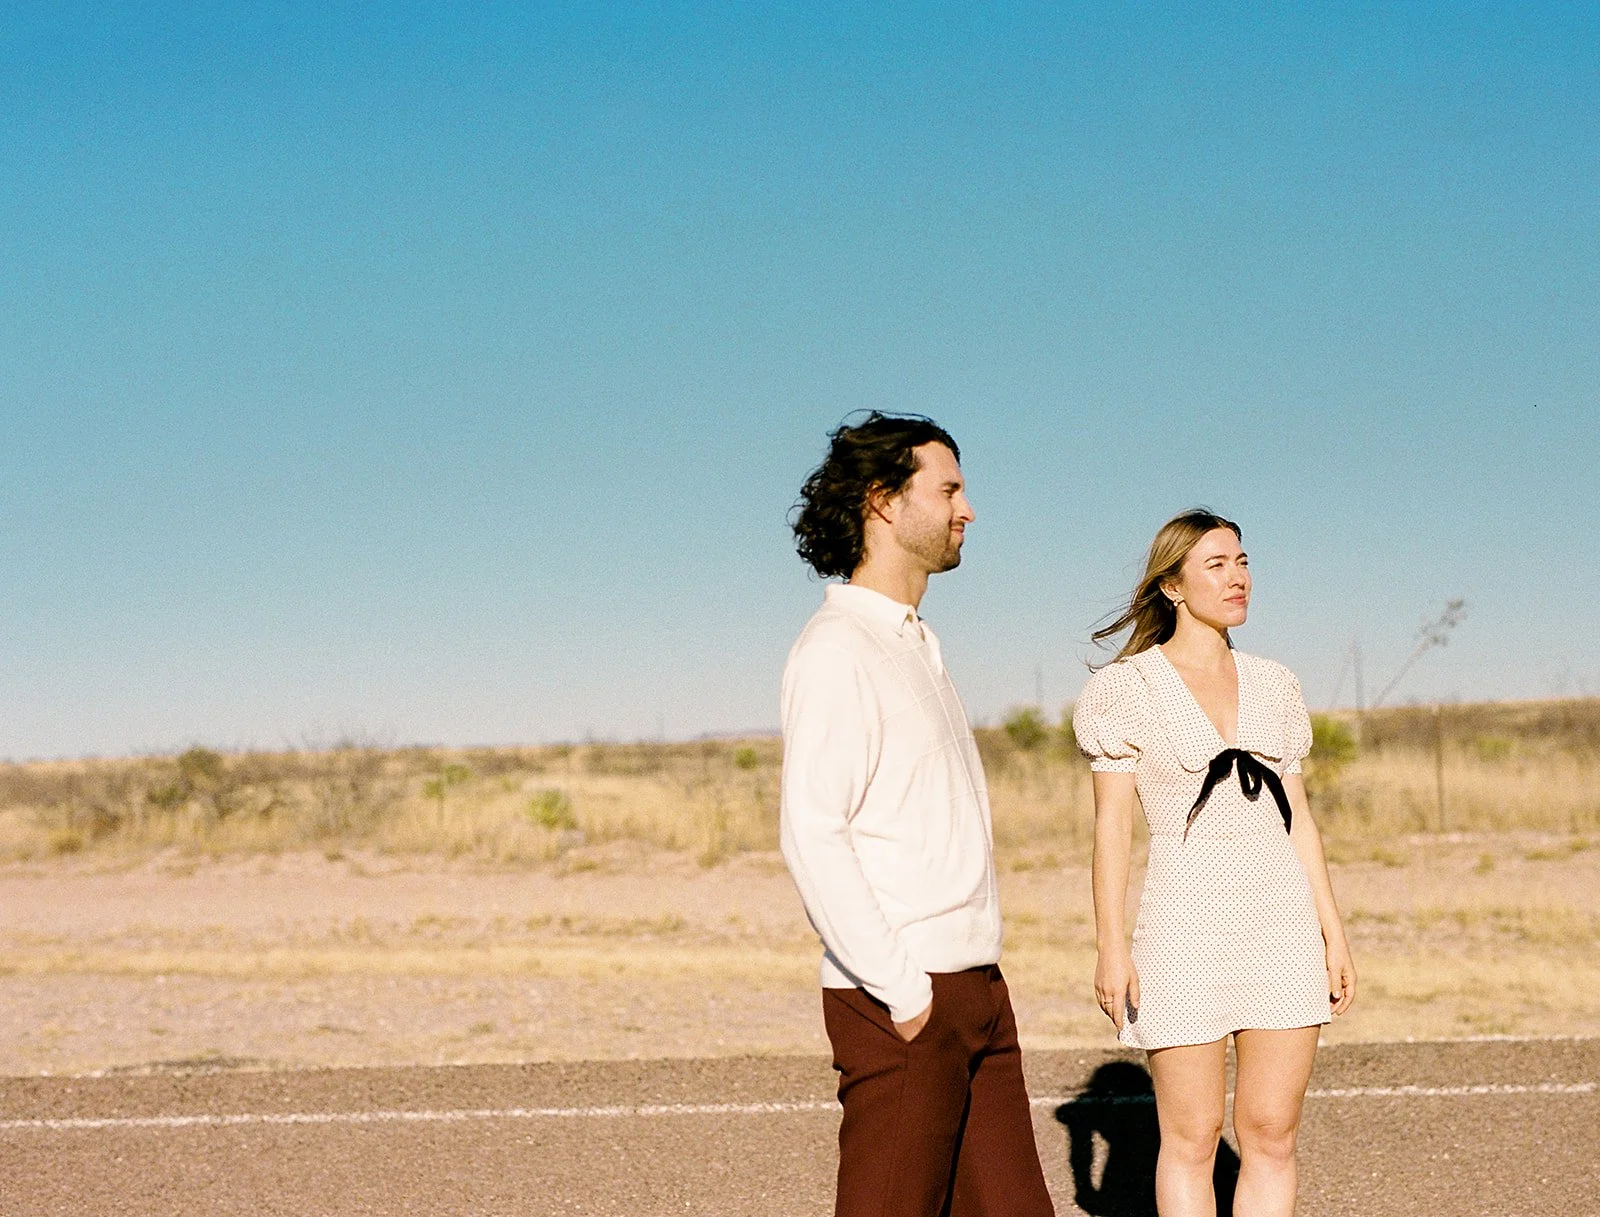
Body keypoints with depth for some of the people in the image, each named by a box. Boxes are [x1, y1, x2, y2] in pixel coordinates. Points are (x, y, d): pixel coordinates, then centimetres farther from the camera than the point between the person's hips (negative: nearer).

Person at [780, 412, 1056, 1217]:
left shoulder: (915, 645, 18)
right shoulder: (837, 650, -11)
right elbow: (811, 837, -20)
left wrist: (972, 982, 17)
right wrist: (901, 991, -20)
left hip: (973, 983, 9)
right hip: (901, 1001, -9)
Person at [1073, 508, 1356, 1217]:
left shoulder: (1273, 686, 11)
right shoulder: (1128, 689, -1)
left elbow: (1297, 817, 13)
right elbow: (1112, 824, -3)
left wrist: (1334, 934, 9)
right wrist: (1111, 946, -9)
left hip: (1283, 926, 4)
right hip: (1187, 931, -4)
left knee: (1272, 1137, 4)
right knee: (1191, 1139, 1)